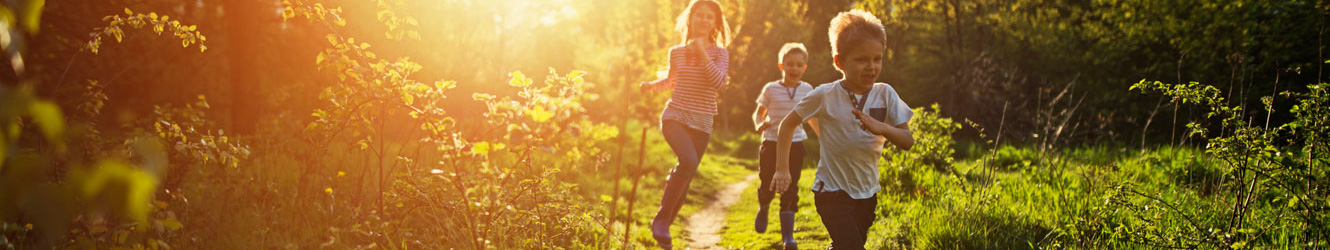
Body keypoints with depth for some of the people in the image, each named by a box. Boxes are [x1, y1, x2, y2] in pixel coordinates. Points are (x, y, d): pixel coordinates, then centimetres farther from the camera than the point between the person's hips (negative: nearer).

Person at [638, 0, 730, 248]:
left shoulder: (719, 53, 1)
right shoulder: (677, 52, 7)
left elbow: (719, 82, -16)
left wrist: (702, 52, -17)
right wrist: (653, 85, 5)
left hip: (701, 124, 1)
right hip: (675, 116, -1)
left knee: (685, 179, 4)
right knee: (689, 161, -28)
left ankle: (663, 228, 22)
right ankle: (661, 218, -17)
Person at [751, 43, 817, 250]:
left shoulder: (807, 90, 2)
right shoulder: (771, 89, -4)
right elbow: (759, 112, 6)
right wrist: (759, 124, -15)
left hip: (795, 145, 1)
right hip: (771, 143, -1)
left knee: (790, 190, -4)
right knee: (767, 186, 0)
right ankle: (762, 210, 36)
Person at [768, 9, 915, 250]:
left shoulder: (885, 94, -5)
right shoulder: (825, 95, -12)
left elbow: (907, 141, -9)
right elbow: (788, 124, 0)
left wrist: (881, 128, -28)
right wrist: (782, 169, -6)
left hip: (867, 193, 4)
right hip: (832, 192, -4)